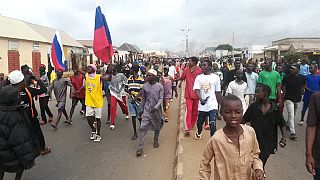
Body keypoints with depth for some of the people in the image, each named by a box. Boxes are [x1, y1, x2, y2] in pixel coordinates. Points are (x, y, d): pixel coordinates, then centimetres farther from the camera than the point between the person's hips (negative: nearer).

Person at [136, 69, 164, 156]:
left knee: (157, 126, 16)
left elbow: (161, 98, -7)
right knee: (143, 128, -7)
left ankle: (156, 140, 41)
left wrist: (156, 107, -22)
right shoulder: (145, 86, 0)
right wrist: (141, 109, 11)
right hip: (147, 109, 1)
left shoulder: (160, 86, -6)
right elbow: (143, 99, 8)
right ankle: (140, 147, -3)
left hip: (156, 109, 0)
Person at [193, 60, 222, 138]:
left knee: (212, 124, -12)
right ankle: (199, 132, 50)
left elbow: (218, 92, 5)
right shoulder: (199, 77, 2)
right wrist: (201, 99, -26)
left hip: (213, 105, -2)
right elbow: (197, 90, -8)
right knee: (200, 122, 19)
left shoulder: (216, 77, -1)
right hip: (202, 105, 2)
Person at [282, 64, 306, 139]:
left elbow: (304, 85, 18)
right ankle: (292, 132, -10)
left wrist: (301, 91, 9)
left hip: (298, 99, 4)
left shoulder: (302, 78, -2)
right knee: (291, 115, -11)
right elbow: (283, 85, 5)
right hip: (289, 99, -4)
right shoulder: (287, 77, -8)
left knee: (293, 115, 19)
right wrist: (284, 94, -1)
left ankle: (288, 125, 43)